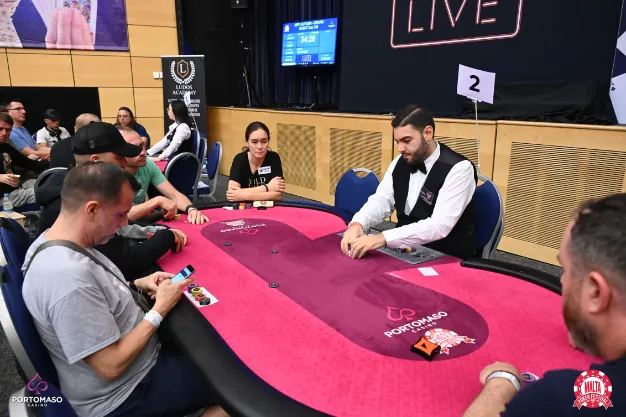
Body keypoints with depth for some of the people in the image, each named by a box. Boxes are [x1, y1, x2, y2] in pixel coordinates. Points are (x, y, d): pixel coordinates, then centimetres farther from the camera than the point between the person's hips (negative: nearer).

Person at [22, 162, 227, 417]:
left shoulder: (53, 241, -5)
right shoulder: (68, 277, -35)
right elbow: (111, 366, -29)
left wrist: (137, 285, -2)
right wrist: (160, 310, -18)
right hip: (123, 396, -9)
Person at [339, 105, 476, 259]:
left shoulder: (458, 168, -19)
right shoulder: (400, 163, 2)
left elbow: (440, 225, -29)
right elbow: (380, 200, -1)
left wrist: (383, 238, -38)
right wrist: (357, 224, -23)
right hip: (406, 250, 6)